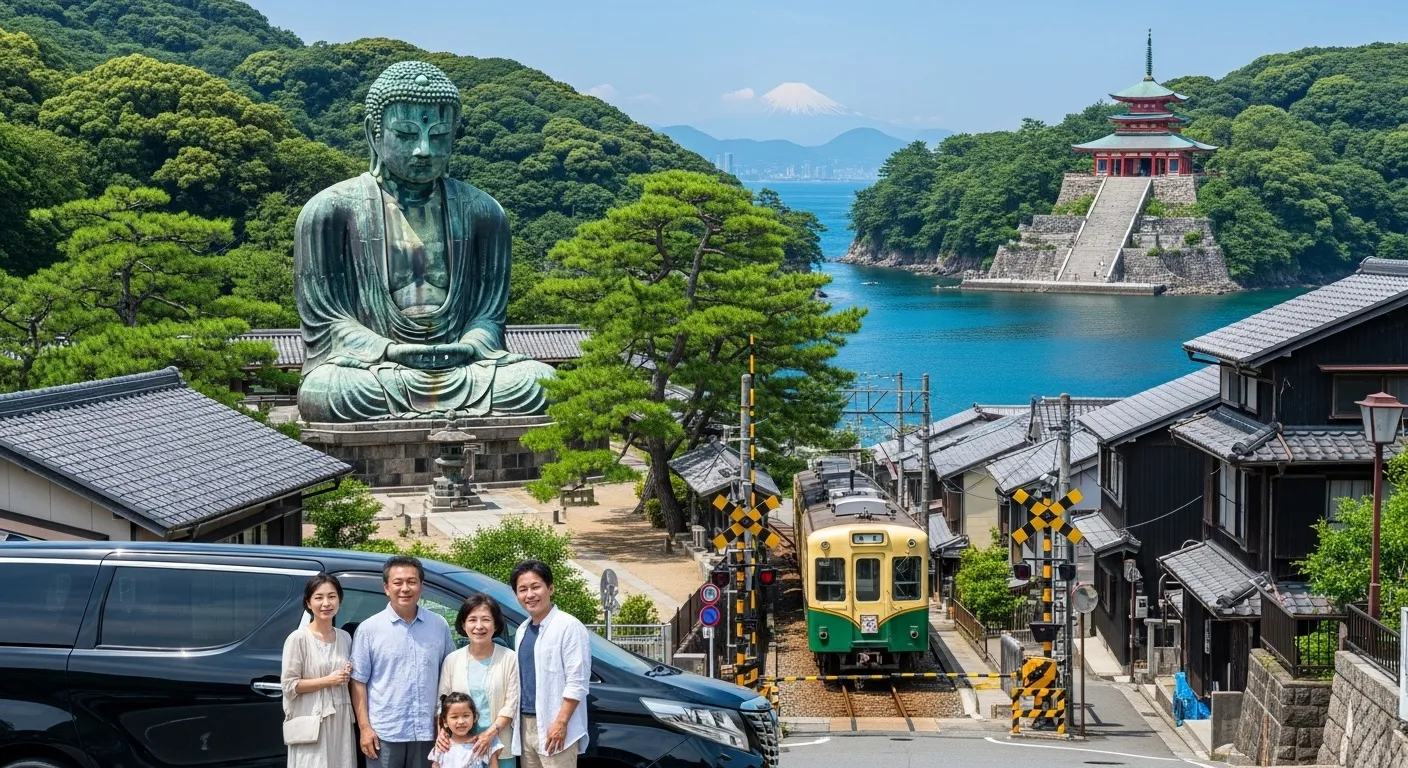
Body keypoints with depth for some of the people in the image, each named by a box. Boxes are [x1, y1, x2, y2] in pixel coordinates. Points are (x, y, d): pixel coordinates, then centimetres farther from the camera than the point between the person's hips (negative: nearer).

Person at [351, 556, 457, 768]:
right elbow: (358, 681, -1)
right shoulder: (369, 629, -1)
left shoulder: (439, 626, 7)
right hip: (384, 734, -2)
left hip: (427, 733, 2)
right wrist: (365, 727, -7)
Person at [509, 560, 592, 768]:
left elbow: (577, 682, -15)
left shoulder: (569, 626, -11)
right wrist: (517, 721, 13)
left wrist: (561, 723, -19)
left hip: (553, 727, -8)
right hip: (526, 725, 8)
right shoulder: (522, 630, 16)